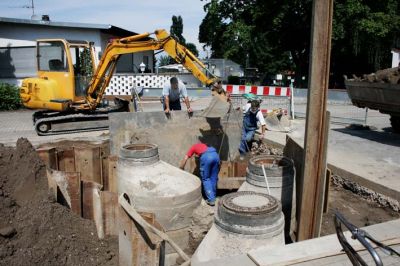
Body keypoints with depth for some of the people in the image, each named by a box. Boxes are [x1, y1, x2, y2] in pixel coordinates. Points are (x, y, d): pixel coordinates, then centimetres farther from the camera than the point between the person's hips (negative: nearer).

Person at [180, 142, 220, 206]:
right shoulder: (203, 145, 42)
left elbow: (185, 159, 27)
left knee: (205, 179, 9)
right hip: (215, 154, 5)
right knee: (214, 178, 19)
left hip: (206, 156, -4)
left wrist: (181, 169, 39)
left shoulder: (193, 147, 31)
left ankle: (211, 199, 5)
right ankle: (213, 197, 27)